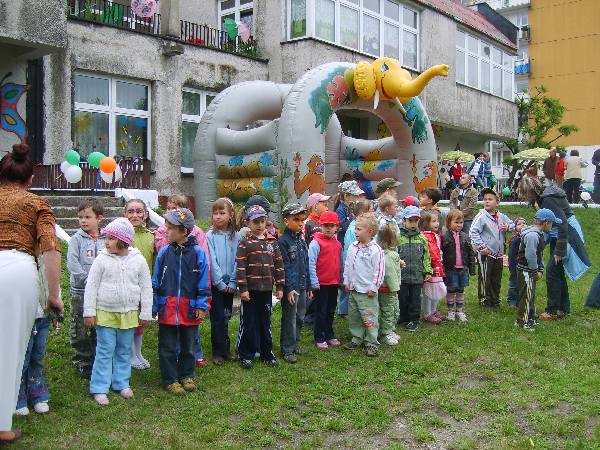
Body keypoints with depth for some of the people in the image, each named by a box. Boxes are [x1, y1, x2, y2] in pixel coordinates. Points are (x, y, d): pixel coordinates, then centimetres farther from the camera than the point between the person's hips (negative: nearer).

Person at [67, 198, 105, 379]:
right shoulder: (77, 238, -2)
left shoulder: (106, 239, 5)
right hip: (81, 291, -2)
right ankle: (83, 363, 16)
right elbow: (72, 263, -10)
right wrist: (88, 280, -17)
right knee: (80, 330, 3)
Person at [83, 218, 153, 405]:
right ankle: (99, 388, 10)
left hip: (129, 314, 2)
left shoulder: (139, 260, -4)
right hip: (105, 313, -2)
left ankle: (121, 383, 27)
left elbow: (146, 288, 2)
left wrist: (145, 313, 2)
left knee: (124, 351, 13)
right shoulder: (102, 259, -6)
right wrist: (89, 312, -5)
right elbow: (91, 286, -3)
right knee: (104, 351, 2)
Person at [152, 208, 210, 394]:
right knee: (168, 348, 9)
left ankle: (187, 376, 32)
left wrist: (202, 306, -5)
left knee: (188, 347, 15)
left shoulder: (198, 252, -6)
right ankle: (170, 379, 22)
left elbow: (203, 283, -2)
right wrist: (153, 307, 1)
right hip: (167, 310, 1)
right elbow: (155, 282, 2)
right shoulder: (164, 252, -2)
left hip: (190, 310, -1)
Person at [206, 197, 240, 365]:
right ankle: (218, 352, 11)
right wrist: (221, 282, -11)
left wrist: (233, 282, -7)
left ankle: (225, 350, 23)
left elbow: (237, 260, 0)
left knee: (226, 317, 13)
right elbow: (212, 261, -9)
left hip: (230, 284, 3)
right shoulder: (210, 236, -6)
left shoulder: (236, 236, 2)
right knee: (218, 317, 2)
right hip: (216, 283, -3)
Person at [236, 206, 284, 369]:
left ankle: (267, 353, 24)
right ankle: (246, 355, 15)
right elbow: (240, 267, -9)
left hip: (267, 289, 4)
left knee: (266, 322, 13)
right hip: (250, 289, -3)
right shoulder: (245, 242, -5)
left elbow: (278, 265, 9)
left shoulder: (272, 242, 7)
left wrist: (280, 286, 6)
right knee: (248, 323, 4)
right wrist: (243, 288, -13)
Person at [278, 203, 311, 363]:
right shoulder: (283, 241, -12)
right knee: (289, 318, 1)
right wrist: (289, 288, -20)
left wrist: (308, 286, 16)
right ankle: (287, 349, 11)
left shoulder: (302, 241, 11)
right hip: (291, 287, -7)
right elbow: (285, 267, -17)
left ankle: (295, 343, 31)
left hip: (302, 286, 7)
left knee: (300, 316, 16)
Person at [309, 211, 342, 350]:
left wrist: (341, 280, 12)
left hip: (334, 283, 6)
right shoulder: (316, 242, -12)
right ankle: (320, 338, 13)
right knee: (321, 312, 3)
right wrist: (314, 282, -18)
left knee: (331, 311, 16)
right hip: (321, 283, -6)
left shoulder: (337, 243, 8)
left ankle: (330, 335, 28)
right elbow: (311, 263, -15)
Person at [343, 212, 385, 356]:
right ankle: (357, 339, 30)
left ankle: (371, 343, 8)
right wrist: (346, 281, 11)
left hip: (367, 292, -7)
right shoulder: (352, 247, 6)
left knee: (369, 318, -2)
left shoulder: (375, 250, -13)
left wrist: (374, 288, -13)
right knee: (353, 317, 16)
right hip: (353, 290, 7)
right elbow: (347, 265, 15)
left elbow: (379, 270, -12)